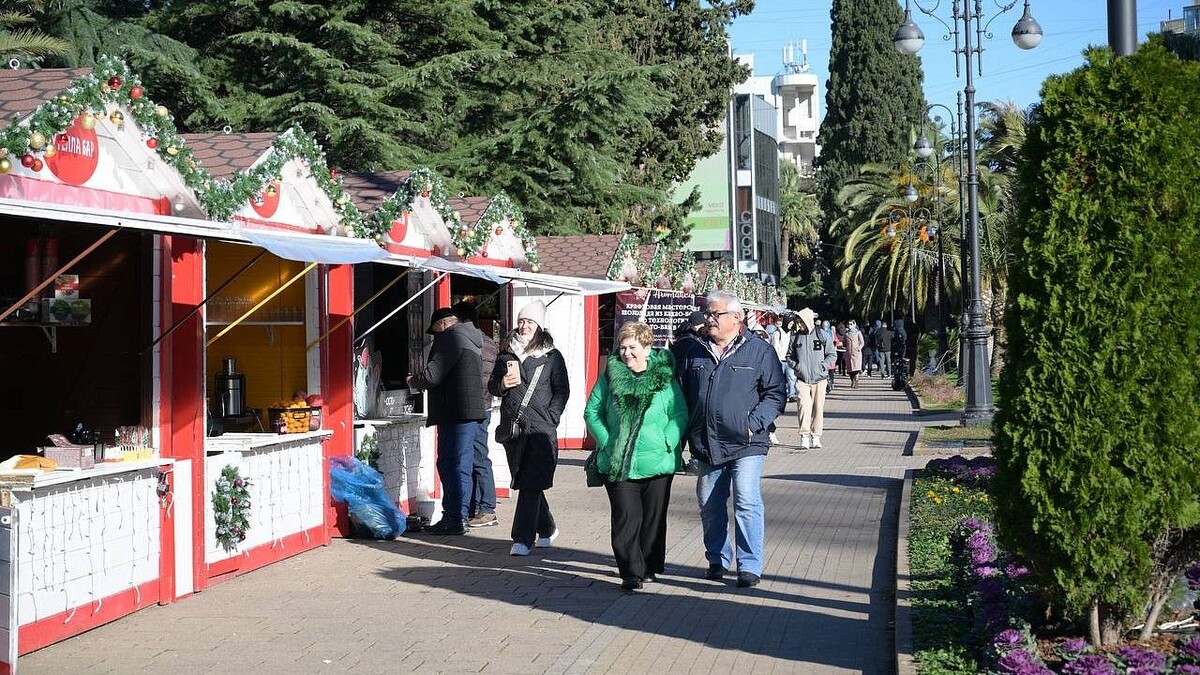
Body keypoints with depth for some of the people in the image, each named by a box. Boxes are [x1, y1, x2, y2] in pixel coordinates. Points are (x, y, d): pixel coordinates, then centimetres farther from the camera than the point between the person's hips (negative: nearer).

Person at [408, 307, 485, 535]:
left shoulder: (450, 338, -9)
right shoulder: (472, 340, 22)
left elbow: (432, 376, -16)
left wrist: (413, 381, 3)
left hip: (455, 413, -10)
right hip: (471, 412, 10)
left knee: (453, 465, -7)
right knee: (460, 465, 12)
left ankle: (456, 519, -6)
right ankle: (454, 515, 17)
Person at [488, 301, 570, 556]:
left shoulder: (552, 356, 2)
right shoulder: (506, 354, 13)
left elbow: (562, 390, 2)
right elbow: (492, 386, 17)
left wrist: (550, 417, -9)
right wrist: (502, 384, -6)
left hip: (540, 429, -5)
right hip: (512, 427, 5)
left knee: (531, 484, -10)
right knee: (525, 483, 12)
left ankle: (523, 539, -10)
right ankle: (546, 529, 30)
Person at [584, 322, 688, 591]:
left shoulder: (665, 378, 0)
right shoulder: (611, 376, 4)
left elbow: (680, 415, 0)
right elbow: (592, 411, 7)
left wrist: (666, 442, -12)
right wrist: (605, 441, -5)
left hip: (657, 464, 0)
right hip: (617, 463, 0)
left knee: (653, 518, 10)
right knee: (625, 518, -5)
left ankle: (651, 566, 26)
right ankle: (631, 571, -3)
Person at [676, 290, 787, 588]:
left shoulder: (759, 351, 0)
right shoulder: (696, 353, 13)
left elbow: (776, 393, -1)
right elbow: (683, 394, 18)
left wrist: (755, 424, -12)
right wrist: (687, 433, 8)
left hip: (745, 444, -5)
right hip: (706, 447, 5)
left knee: (747, 502, -11)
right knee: (709, 505, 11)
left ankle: (750, 565, -3)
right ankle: (717, 560, 26)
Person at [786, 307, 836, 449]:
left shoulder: (822, 335, 0)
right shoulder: (795, 337, 6)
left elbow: (832, 355, 6)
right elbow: (789, 356, 16)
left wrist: (822, 366, -8)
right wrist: (796, 366, -2)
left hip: (819, 379, 0)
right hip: (802, 379, 0)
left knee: (818, 408, 4)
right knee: (804, 405, -15)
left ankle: (816, 437, 14)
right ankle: (804, 436, -12)